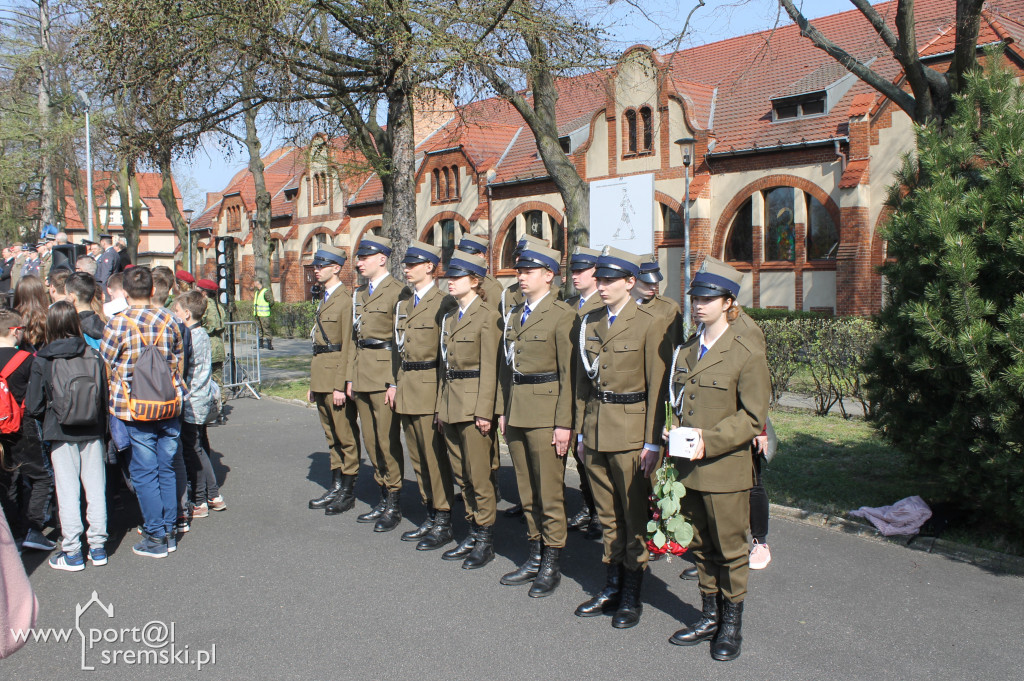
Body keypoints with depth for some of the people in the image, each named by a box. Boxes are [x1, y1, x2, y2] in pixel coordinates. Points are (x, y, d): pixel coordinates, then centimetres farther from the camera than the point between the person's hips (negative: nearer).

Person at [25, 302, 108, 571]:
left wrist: (50, 418, 14)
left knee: (68, 491, 6)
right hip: (93, 432, 2)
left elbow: (33, 406, -6)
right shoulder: (93, 356, -7)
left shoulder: (42, 362, -10)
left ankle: (72, 552, 11)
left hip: (61, 435, -2)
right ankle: (98, 546, 17)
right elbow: (106, 397, -2)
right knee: (96, 488, 10)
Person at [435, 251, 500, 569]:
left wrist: (484, 412, -17)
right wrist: (441, 407, 14)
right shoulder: (449, 318, 14)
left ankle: (485, 540, 11)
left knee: (478, 475, -1)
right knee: (461, 474, 13)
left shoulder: (487, 316, -10)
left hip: (473, 403, -8)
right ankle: (473, 533, 24)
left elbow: (489, 368, -13)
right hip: (450, 403, 8)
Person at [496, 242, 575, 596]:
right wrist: (502, 410, 13)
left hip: (545, 413, -7)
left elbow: (568, 373, -12)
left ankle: (551, 564, 13)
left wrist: (564, 423, -15)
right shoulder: (515, 315, 14)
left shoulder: (562, 315, -9)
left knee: (550, 491, 1)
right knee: (527, 490, 14)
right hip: (516, 412, 7)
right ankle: (535, 557, 25)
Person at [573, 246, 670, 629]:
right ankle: (612, 587, 26)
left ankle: (632, 596, 17)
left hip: (631, 433, -5)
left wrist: (652, 443, -12)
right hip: (595, 430, 6)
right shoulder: (590, 324, 9)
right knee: (607, 514, 14)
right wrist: (581, 430, 12)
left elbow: (657, 389, -9)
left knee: (634, 515, 4)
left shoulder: (650, 325, -8)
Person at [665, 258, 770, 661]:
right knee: (701, 547, 17)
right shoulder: (685, 350, 9)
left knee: (730, 549, 7)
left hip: (726, 469, -6)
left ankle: (731, 625, 24)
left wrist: (709, 443, -21)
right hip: (688, 468, 6)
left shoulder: (748, 354, -11)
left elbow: (752, 417, -13)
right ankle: (709, 616, 32)